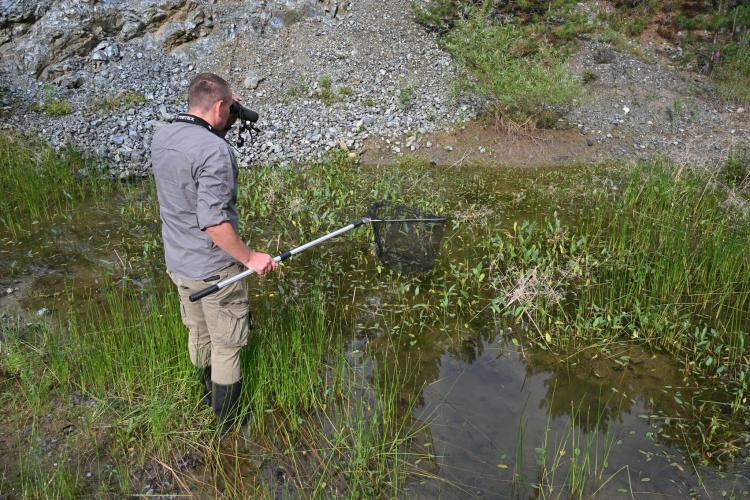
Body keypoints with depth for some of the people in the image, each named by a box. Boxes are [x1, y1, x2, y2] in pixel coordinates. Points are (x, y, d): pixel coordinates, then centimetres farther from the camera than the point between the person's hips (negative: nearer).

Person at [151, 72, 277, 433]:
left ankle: (207, 402, 47)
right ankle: (227, 423, 26)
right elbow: (212, 221, -29)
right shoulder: (214, 150, -26)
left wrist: (224, 126, 9)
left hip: (178, 263, 8)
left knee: (198, 332, 26)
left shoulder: (161, 137, -1)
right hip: (214, 268, -8)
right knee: (226, 346, 10)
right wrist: (249, 258, -19)